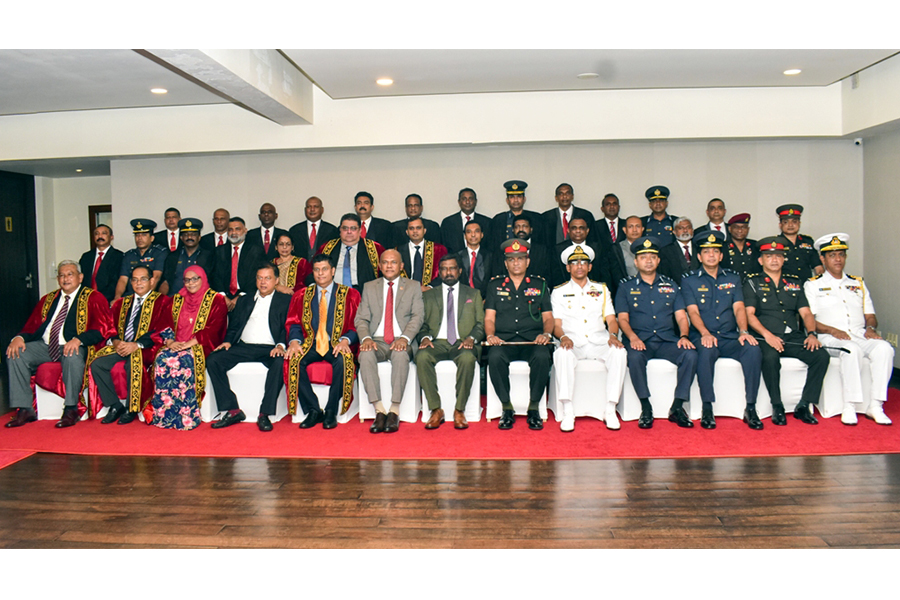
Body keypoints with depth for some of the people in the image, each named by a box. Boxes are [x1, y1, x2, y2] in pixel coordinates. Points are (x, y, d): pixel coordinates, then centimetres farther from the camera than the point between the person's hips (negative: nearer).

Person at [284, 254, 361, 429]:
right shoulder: (301, 296, 15)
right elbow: (293, 323, 10)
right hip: (311, 343, 2)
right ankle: (313, 411, -19)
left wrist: (345, 340, -19)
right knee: (293, 360, -29)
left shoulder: (350, 295, 7)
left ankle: (331, 412, -22)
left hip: (337, 344, -2)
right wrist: (295, 341, -12)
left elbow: (356, 325, 1)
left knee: (343, 361, -36)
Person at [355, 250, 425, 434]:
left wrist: (405, 338, -18)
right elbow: (361, 318, 10)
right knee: (366, 354, -32)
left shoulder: (413, 287, 12)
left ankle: (394, 411, -30)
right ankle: (379, 410, -29)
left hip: (402, 341, -2)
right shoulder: (369, 287, 17)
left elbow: (417, 316, 1)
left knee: (400, 354, -36)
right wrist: (366, 338, -12)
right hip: (377, 341, 2)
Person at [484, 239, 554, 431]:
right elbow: (489, 317, 10)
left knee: (542, 356, -34)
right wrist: (490, 335, -10)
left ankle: (534, 408, -16)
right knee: (495, 357, -34)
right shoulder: (495, 284, 15)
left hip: (532, 341, 0)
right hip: (504, 341, 0)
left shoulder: (539, 284, 16)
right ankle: (507, 408, -16)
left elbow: (548, 317, 13)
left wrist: (546, 333, -8)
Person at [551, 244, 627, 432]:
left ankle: (610, 411, -23)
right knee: (562, 353, -36)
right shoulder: (559, 292, 14)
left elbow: (611, 319, 12)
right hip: (573, 344, -1)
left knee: (619, 352, -31)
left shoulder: (601, 289, 19)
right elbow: (556, 324, 6)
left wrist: (613, 335, -10)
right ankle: (567, 413, -30)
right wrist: (563, 337, -16)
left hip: (599, 343, 2)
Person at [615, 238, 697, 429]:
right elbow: (623, 318, 3)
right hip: (640, 341, -2)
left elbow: (681, 316, 11)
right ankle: (646, 409, -20)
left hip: (667, 341, 2)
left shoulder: (670, 285, 17)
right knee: (634, 357, -35)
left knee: (690, 354, -27)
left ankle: (677, 407, -15)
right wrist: (632, 337, -17)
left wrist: (684, 336, -9)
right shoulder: (626, 287, 11)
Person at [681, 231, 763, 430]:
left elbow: (739, 307, 4)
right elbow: (693, 311, -4)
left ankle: (751, 408, -20)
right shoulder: (689, 281, 8)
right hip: (704, 337, -2)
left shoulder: (733, 278, 17)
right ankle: (707, 409, -27)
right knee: (706, 351, -37)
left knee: (753, 349, -28)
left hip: (730, 338, 3)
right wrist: (705, 333, -22)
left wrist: (743, 331, -15)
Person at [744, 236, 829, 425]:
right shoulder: (752, 282, 9)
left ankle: (804, 406, -12)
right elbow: (749, 314, -3)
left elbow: (806, 313, 15)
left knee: (821, 355, -22)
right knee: (770, 357, -36)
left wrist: (811, 333, -6)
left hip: (793, 337, 4)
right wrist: (767, 335, -19)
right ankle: (777, 407, -19)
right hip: (767, 338, -4)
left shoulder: (794, 283, 21)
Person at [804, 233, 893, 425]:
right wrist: (832, 330, -16)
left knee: (884, 348, -28)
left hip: (860, 335, 4)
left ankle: (876, 406, -24)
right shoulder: (813, 285, 11)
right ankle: (849, 407, -30)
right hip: (830, 338, -4)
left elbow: (870, 315, 20)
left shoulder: (858, 283, 25)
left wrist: (870, 328, -3)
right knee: (852, 350, -36)